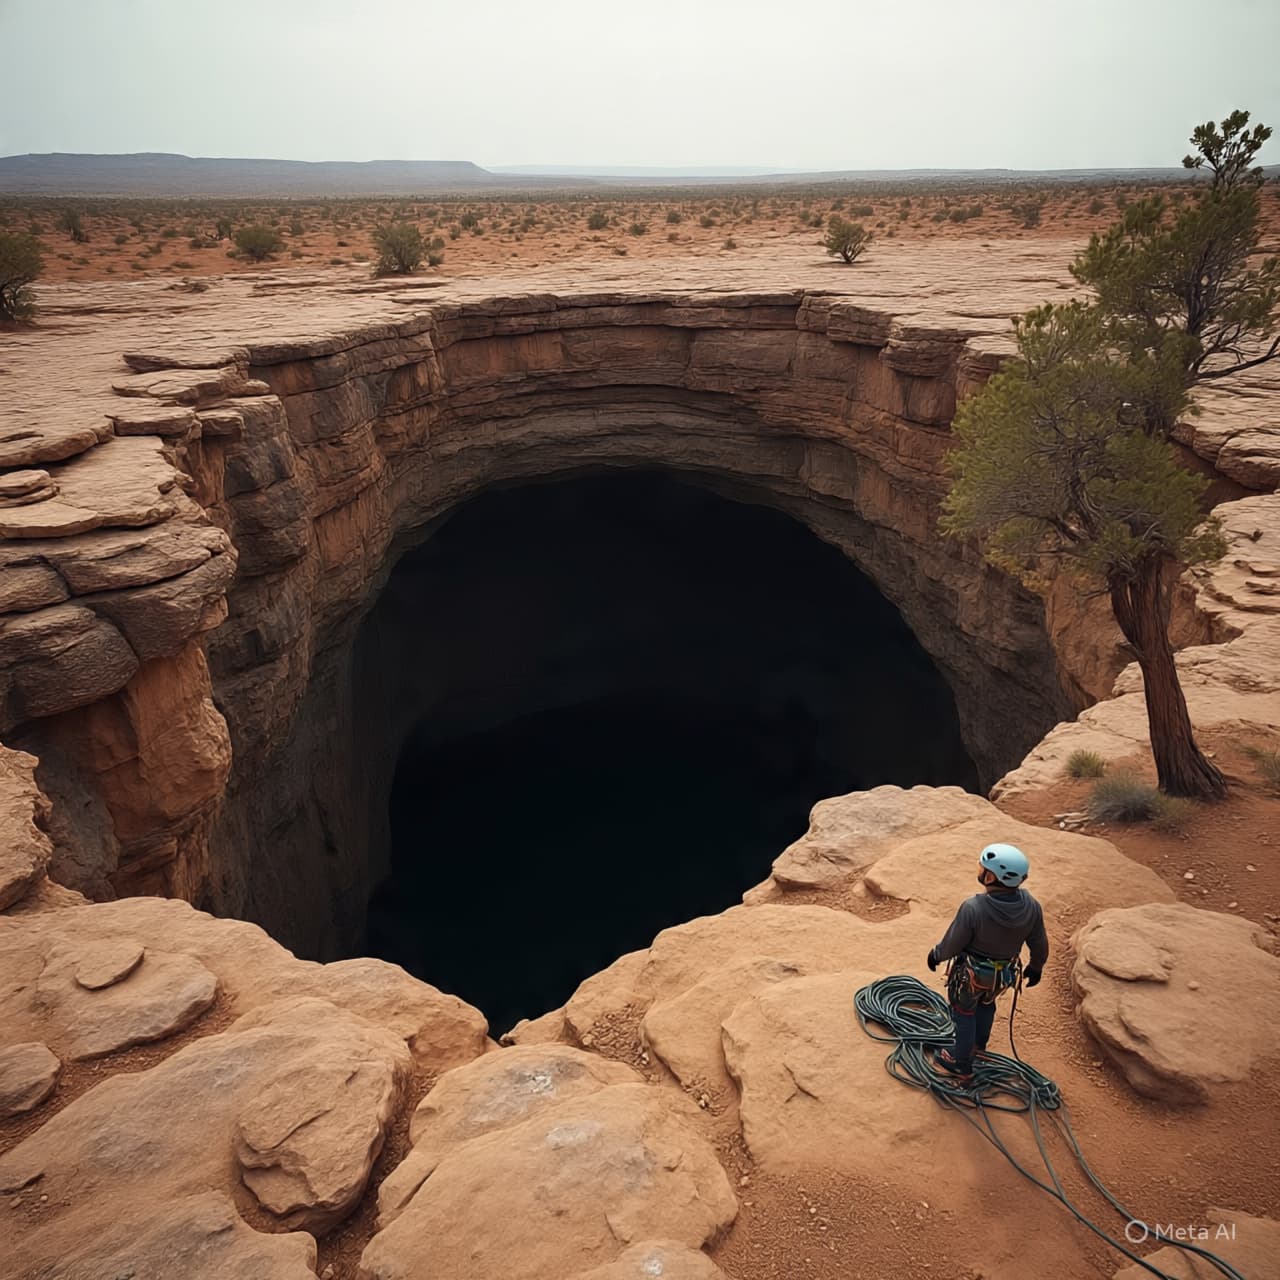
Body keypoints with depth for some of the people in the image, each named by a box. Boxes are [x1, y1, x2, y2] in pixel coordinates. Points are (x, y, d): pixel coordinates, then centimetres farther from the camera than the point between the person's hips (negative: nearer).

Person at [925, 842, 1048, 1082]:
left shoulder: (972, 909, -38)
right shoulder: (1031, 907, -23)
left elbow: (952, 944, -22)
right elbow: (1039, 944, -6)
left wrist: (936, 954, 0)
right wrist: (1036, 967, 15)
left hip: (972, 974, -5)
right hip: (1005, 973, 5)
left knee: (965, 1013, 21)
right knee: (986, 1004, 33)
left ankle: (962, 1066, 39)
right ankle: (979, 1045, 58)